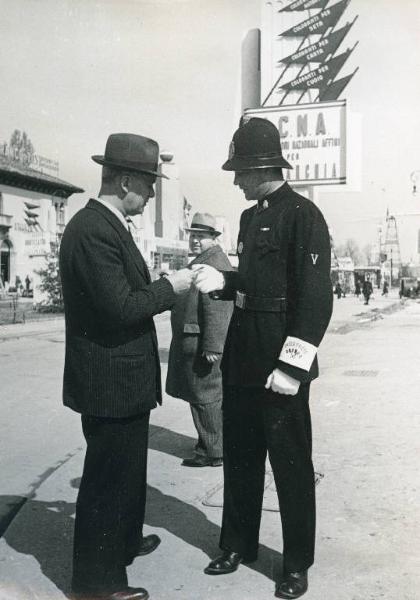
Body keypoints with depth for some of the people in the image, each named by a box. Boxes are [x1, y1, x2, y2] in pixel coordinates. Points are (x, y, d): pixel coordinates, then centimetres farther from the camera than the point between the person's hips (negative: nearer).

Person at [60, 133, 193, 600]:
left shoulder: (107, 224, 10)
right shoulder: (92, 229, -21)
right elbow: (120, 307, -26)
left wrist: (170, 286, 5)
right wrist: (170, 287, -13)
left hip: (122, 378, 10)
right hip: (110, 381, -10)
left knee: (125, 469, 26)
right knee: (108, 478, 5)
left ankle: (123, 541, 47)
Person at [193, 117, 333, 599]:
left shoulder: (302, 215, -11)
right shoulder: (250, 217, 13)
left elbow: (315, 298, -16)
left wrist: (291, 367, -20)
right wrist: (219, 281, 2)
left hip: (279, 365, -8)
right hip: (241, 358, 8)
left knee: (291, 463, 6)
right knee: (239, 456, 17)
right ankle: (238, 544, 36)